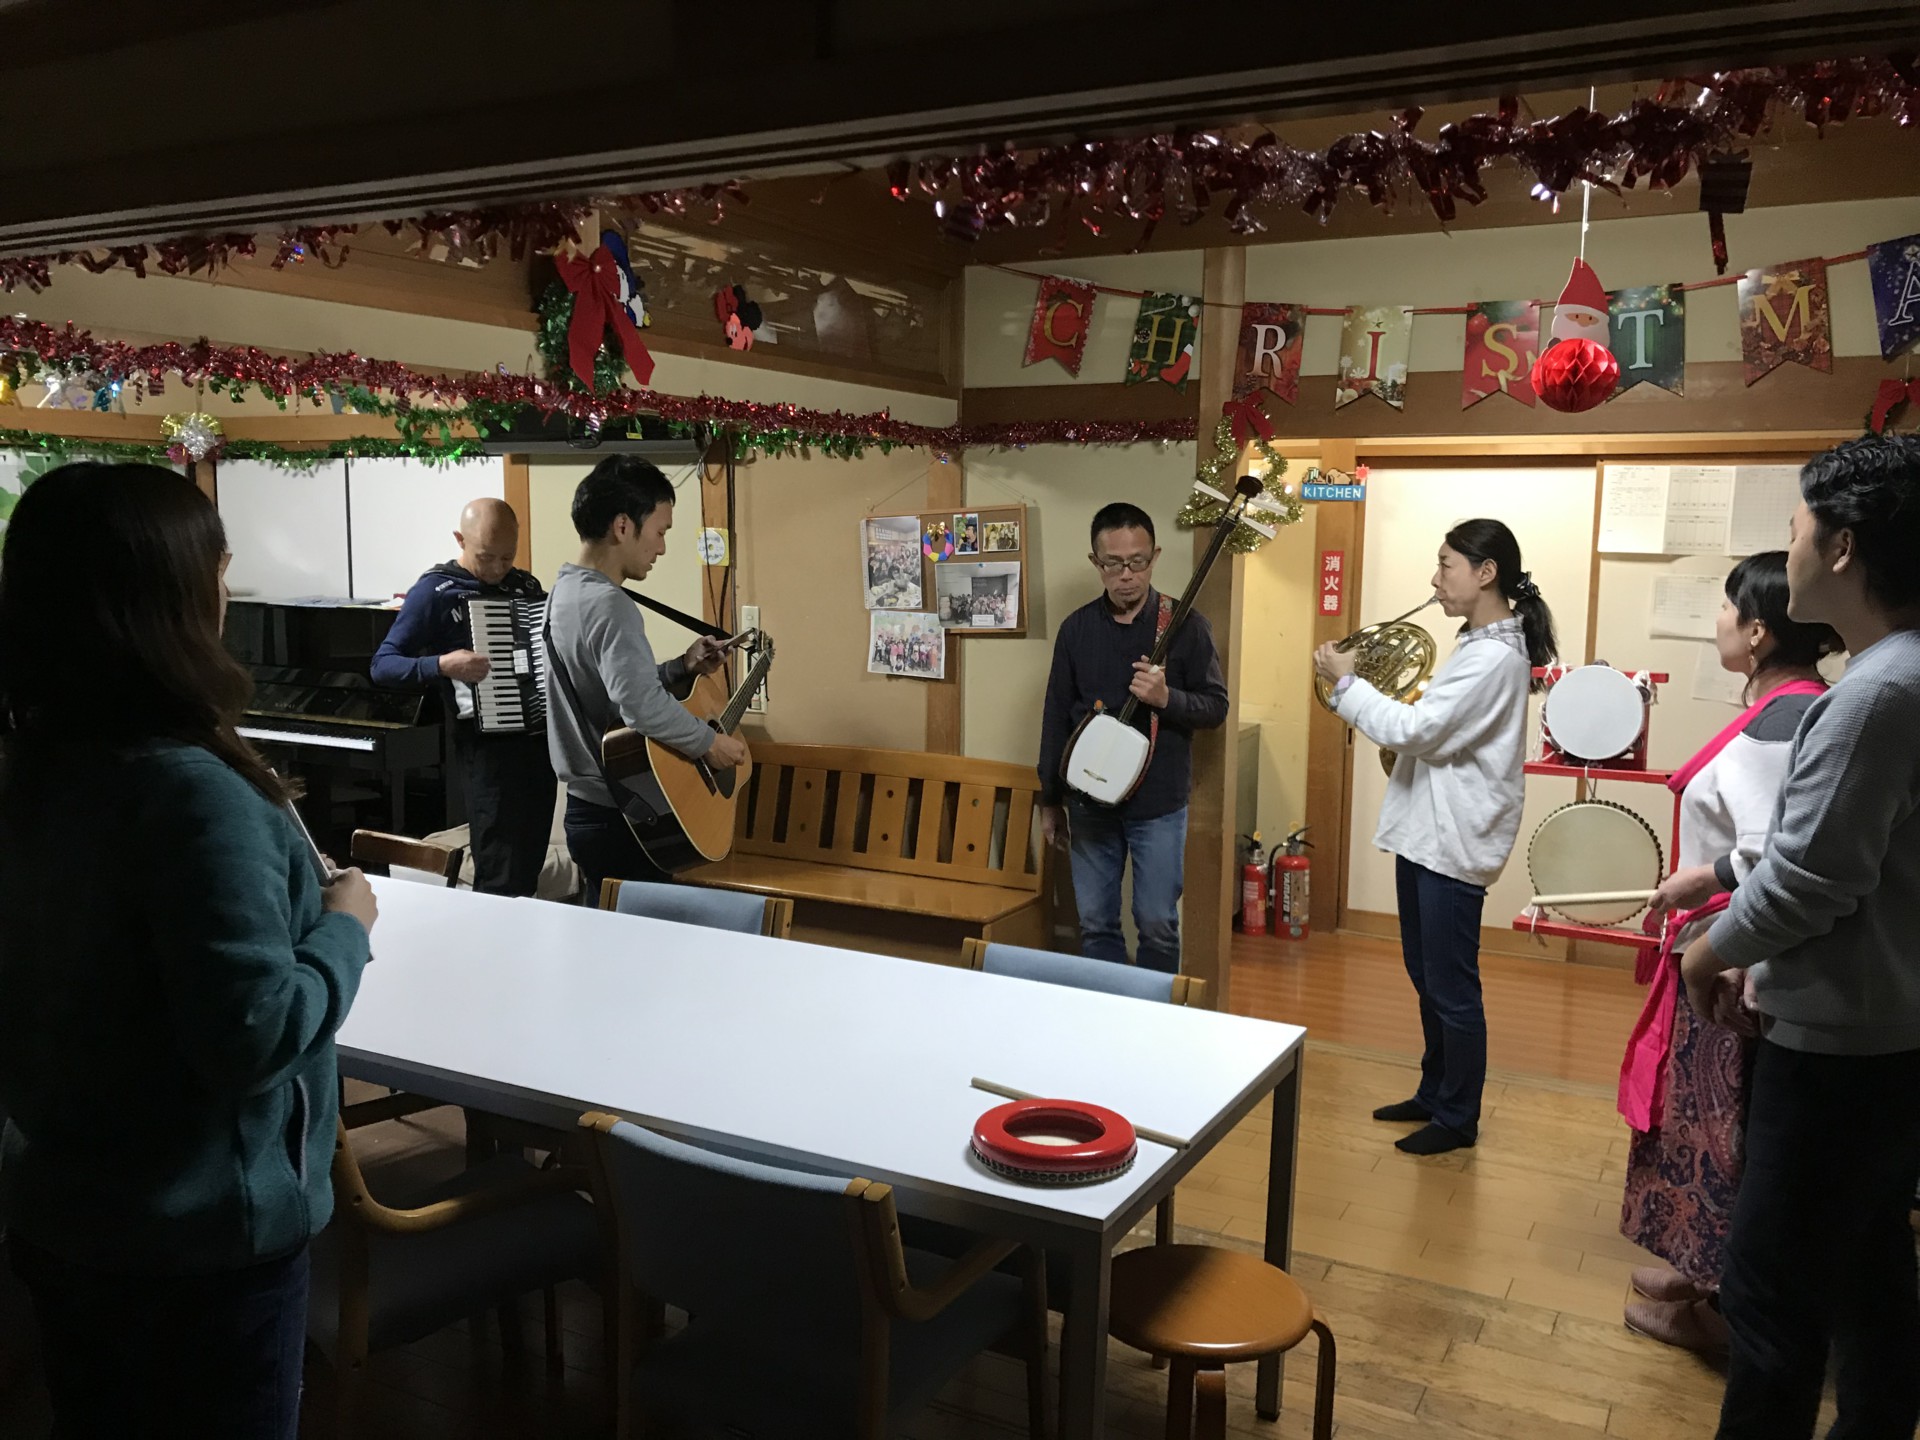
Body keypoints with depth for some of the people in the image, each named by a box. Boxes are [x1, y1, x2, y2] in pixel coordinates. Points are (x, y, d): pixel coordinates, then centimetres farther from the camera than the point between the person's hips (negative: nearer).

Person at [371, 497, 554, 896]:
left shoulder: (526, 585, 12)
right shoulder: (435, 591, -7)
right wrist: (443, 665, -26)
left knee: (530, 866, 12)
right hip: (488, 744, -6)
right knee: (501, 876, -8)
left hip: (539, 738, 6)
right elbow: (382, 665, -9)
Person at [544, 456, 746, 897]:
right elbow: (643, 705, -34)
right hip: (621, 817, -10)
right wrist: (710, 742, -21)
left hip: (589, 808, 10)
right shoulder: (609, 605, -21)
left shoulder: (565, 591, 10)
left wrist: (682, 668, 9)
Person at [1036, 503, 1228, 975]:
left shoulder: (1185, 624, -6)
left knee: (1158, 925, 4)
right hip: (1089, 802, 3)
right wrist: (1050, 800, 9)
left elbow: (1216, 707, -3)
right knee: (1095, 924, 11)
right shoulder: (1076, 628, 2)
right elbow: (1057, 716, 7)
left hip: (1158, 804, -2)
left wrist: (1166, 698, -23)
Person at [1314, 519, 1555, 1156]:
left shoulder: (1495, 656, -20)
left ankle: (1457, 1118, 18)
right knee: (1426, 977, 20)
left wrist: (1345, 683, -14)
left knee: (1452, 988, 3)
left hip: (1453, 842, -10)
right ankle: (1434, 1091, 35)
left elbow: (1414, 729, -24)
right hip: (1426, 833, 10)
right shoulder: (1479, 643, 12)